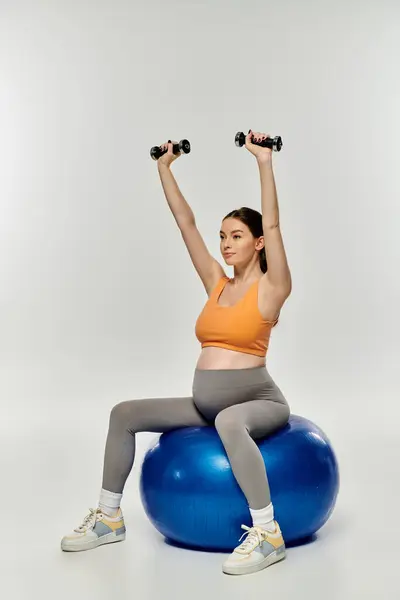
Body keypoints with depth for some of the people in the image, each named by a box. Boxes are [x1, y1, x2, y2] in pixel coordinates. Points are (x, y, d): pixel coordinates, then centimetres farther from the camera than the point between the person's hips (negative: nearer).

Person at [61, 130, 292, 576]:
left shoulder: (271, 288, -6)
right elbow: (186, 223, 10)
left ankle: (268, 534, -33)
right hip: (205, 404, 7)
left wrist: (264, 161, -23)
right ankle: (109, 518, 8)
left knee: (228, 421, -42)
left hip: (258, 402, -7)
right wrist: (165, 168, 11)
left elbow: (272, 225, -19)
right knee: (124, 413, -3)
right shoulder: (217, 283, 10)